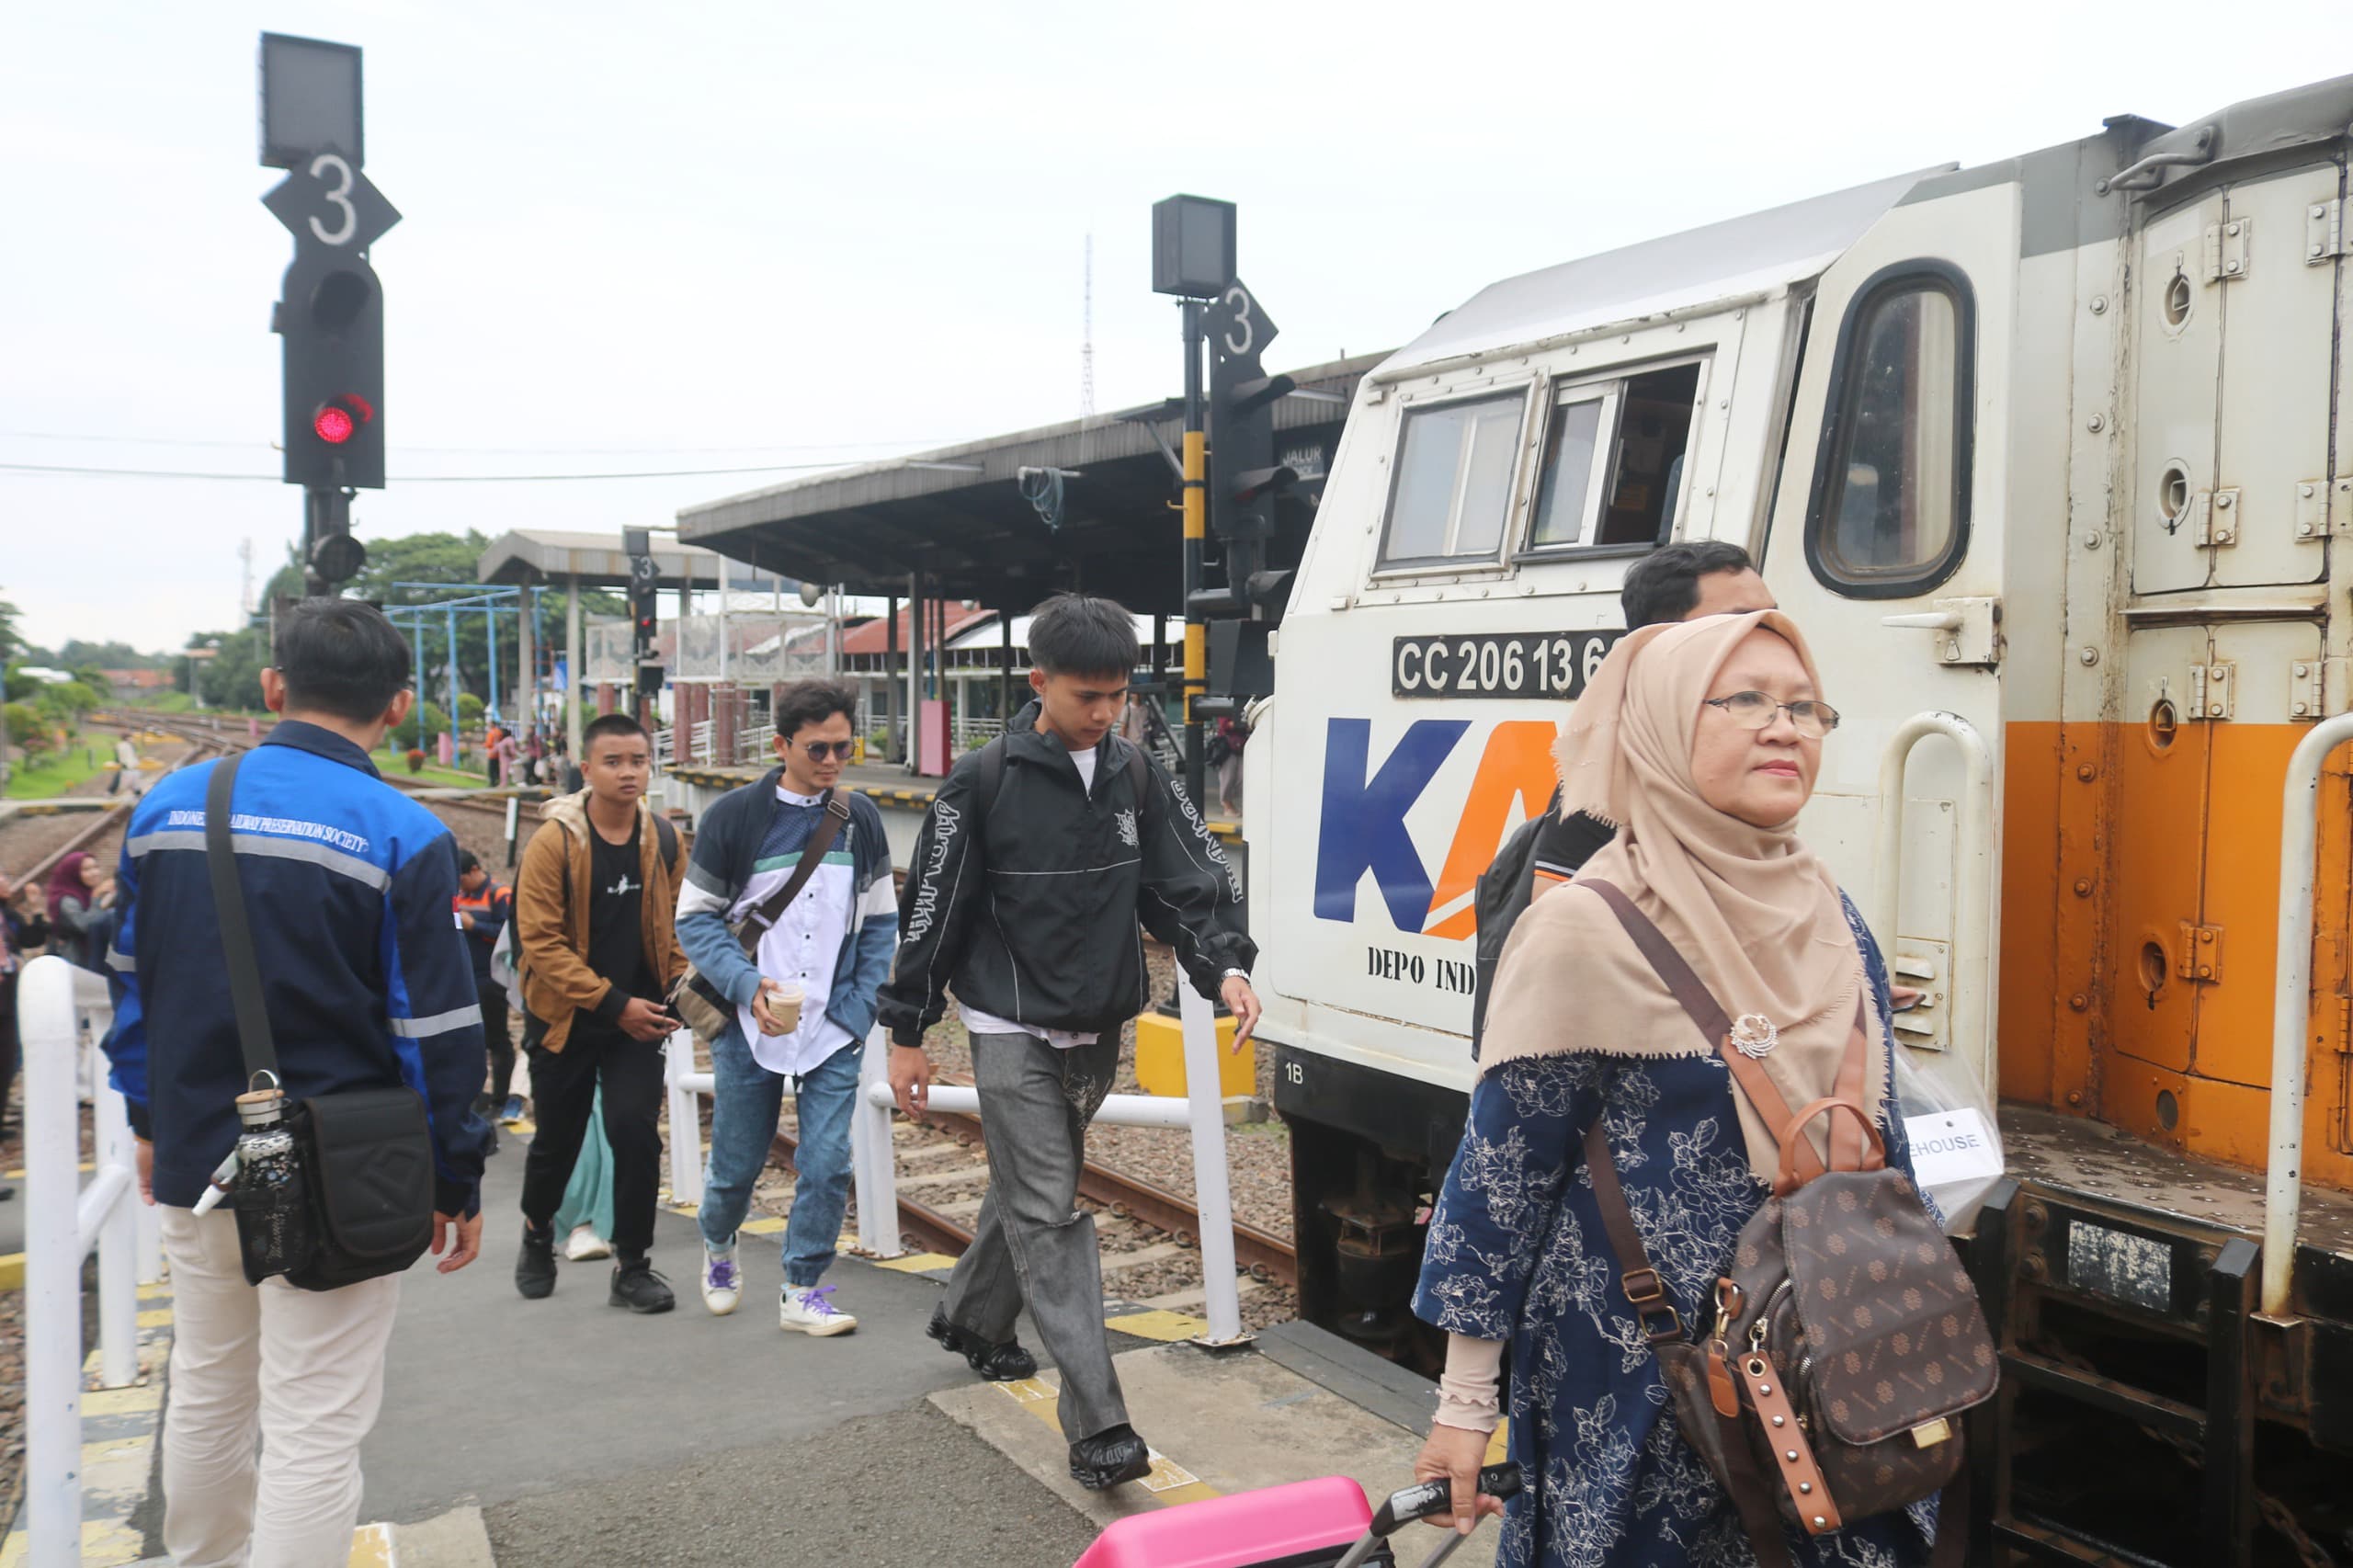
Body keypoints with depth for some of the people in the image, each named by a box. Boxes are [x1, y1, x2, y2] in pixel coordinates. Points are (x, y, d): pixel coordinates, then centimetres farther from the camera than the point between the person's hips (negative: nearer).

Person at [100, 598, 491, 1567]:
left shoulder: (167, 805, 2)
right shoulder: (402, 834, -14)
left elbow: (132, 982, 11)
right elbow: (436, 1029, -12)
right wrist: (456, 1184, -3)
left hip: (196, 1162, 6)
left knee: (206, 1393, 24)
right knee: (313, 1430, 2)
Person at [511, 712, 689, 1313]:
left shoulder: (663, 840, 0)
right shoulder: (554, 842, -13)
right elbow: (541, 941, -15)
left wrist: (678, 983, -4)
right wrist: (614, 1004, -19)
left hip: (638, 1016, 2)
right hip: (565, 1016, -2)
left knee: (637, 1132, -10)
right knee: (557, 1139, 14)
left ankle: (632, 1266, 6)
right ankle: (537, 1231, 44)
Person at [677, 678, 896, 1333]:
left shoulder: (861, 818, 4)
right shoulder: (734, 816, -5)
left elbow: (881, 922, 10)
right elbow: (695, 918, -4)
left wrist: (862, 1003, -2)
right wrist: (748, 986, -17)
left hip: (834, 1031, 2)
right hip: (747, 1028, -1)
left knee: (827, 1163, -4)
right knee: (737, 1163, 11)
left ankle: (803, 1291, 13)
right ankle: (717, 1247, 42)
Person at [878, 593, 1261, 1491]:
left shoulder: (1136, 777, 2)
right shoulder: (985, 782, -11)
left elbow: (1191, 884, 1)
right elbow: (932, 910, -6)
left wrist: (1224, 966, -18)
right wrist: (907, 1032, -4)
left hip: (1098, 1030, 5)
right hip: (1014, 1033, -5)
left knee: (1029, 1191, 20)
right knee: (1049, 1215, -7)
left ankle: (972, 1317, 45)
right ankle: (1097, 1425, -7)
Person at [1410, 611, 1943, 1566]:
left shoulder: (1832, 920, 3)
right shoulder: (1588, 930, -17)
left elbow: (1878, 1139, 13)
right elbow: (1503, 1173, -14)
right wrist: (1465, 1404, -12)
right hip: (1640, 1386, -6)